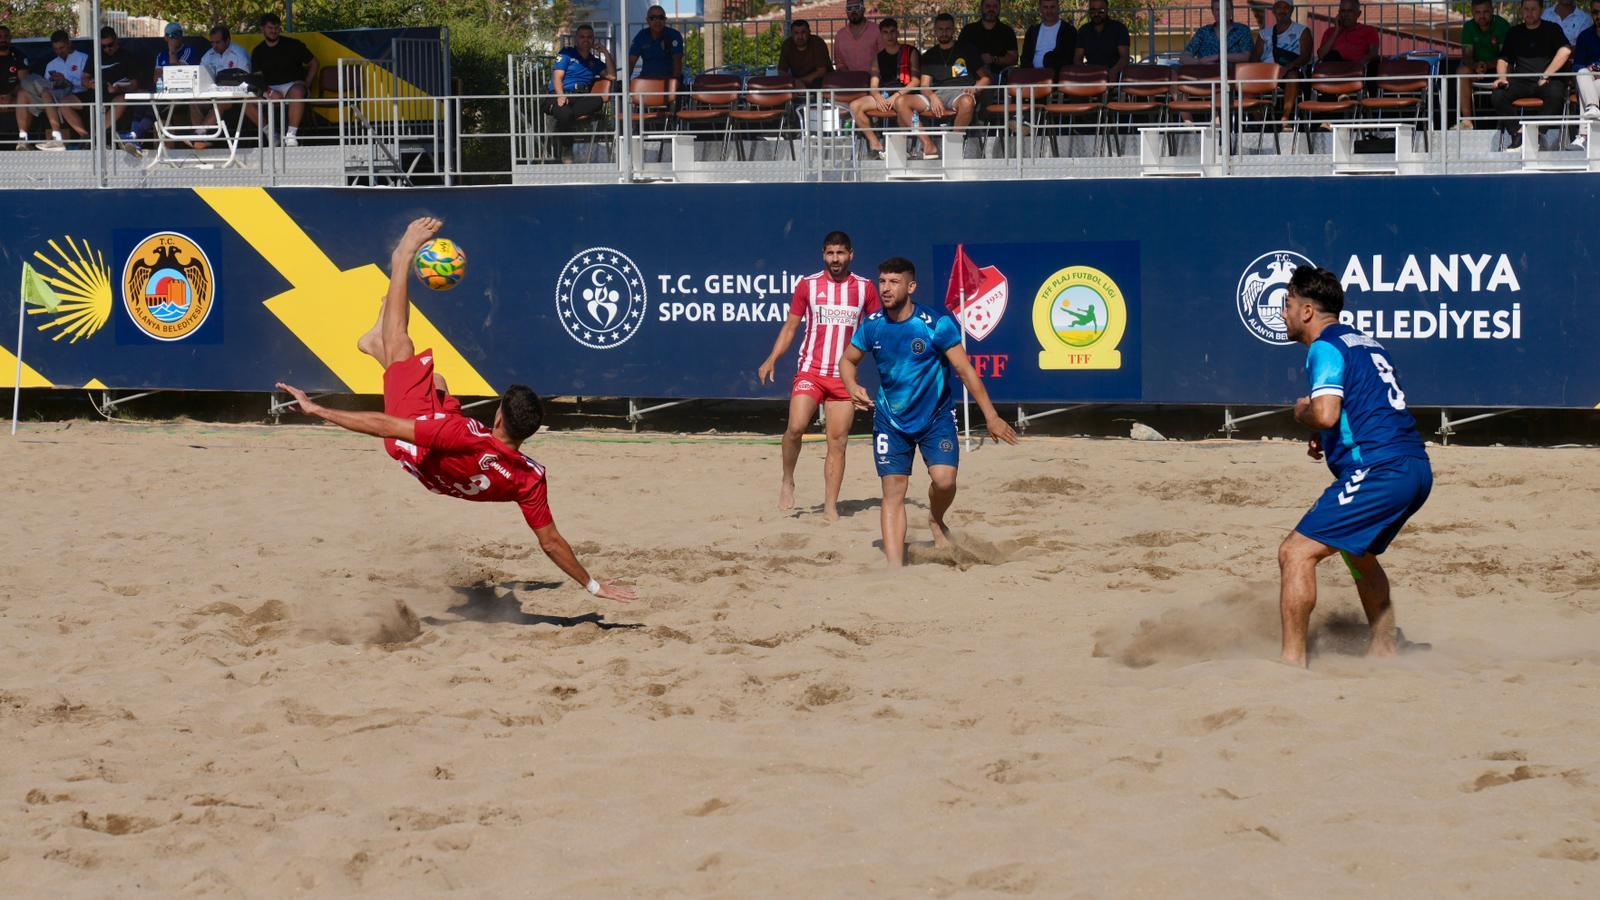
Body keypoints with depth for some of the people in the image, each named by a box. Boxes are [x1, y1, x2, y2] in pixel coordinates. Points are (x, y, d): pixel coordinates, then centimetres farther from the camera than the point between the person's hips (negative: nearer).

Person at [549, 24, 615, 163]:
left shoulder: (594, 61, 25)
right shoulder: (567, 53, 12)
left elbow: (612, 76, 15)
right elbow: (557, 76, 0)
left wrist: (606, 54, 12)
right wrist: (561, 95, -19)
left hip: (582, 97, 4)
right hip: (562, 94, -4)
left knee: (598, 101, -33)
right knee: (564, 113, -39)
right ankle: (566, 149, -18)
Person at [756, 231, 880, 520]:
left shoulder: (864, 288, 5)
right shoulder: (808, 285, 3)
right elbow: (790, 326, 8)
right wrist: (772, 359, -3)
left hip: (844, 376, 1)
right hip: (810, 371, -1)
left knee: (837, 442, 0)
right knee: (796, 427, -20)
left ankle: (830, 507, 5)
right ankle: (787, 481, 4)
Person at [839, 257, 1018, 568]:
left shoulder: (937, 325, -17)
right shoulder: (872, 326, -6)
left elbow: (965, 370, -12)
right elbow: (848, 360, 11)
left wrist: (991, 416, -13)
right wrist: (853, 388, -12)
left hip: (936, 417, -2)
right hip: (891, 420, 2)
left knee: (944, 480, -18)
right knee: (893, 492, -7)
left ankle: (937, 521, 18)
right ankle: (895, 568, -9)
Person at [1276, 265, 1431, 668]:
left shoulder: (1326, 348, -8)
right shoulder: (1366, 344, 21)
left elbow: (1325, 414, -22)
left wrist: (1302, 412, 0)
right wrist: (1328, 437, 22)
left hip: (1379, 471, -10)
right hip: (1417, 467, 10)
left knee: (1296, 553, -12)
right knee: (1357, 550, 33)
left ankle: (1293, 660, -18)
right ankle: (1385, 647, 37)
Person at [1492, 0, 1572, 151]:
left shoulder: (1552, 30, 7)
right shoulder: (1514, 33, 19)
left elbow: (1565, 51, -9)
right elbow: (1503, 59, 18)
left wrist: (1545, 76, -15)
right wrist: (1501, 78, -4)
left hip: (1548, 80, -3)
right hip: (1521, 81, 3)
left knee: (1555, 94, -37)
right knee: (1497, 96, -25)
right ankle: (1518, 133, -25)